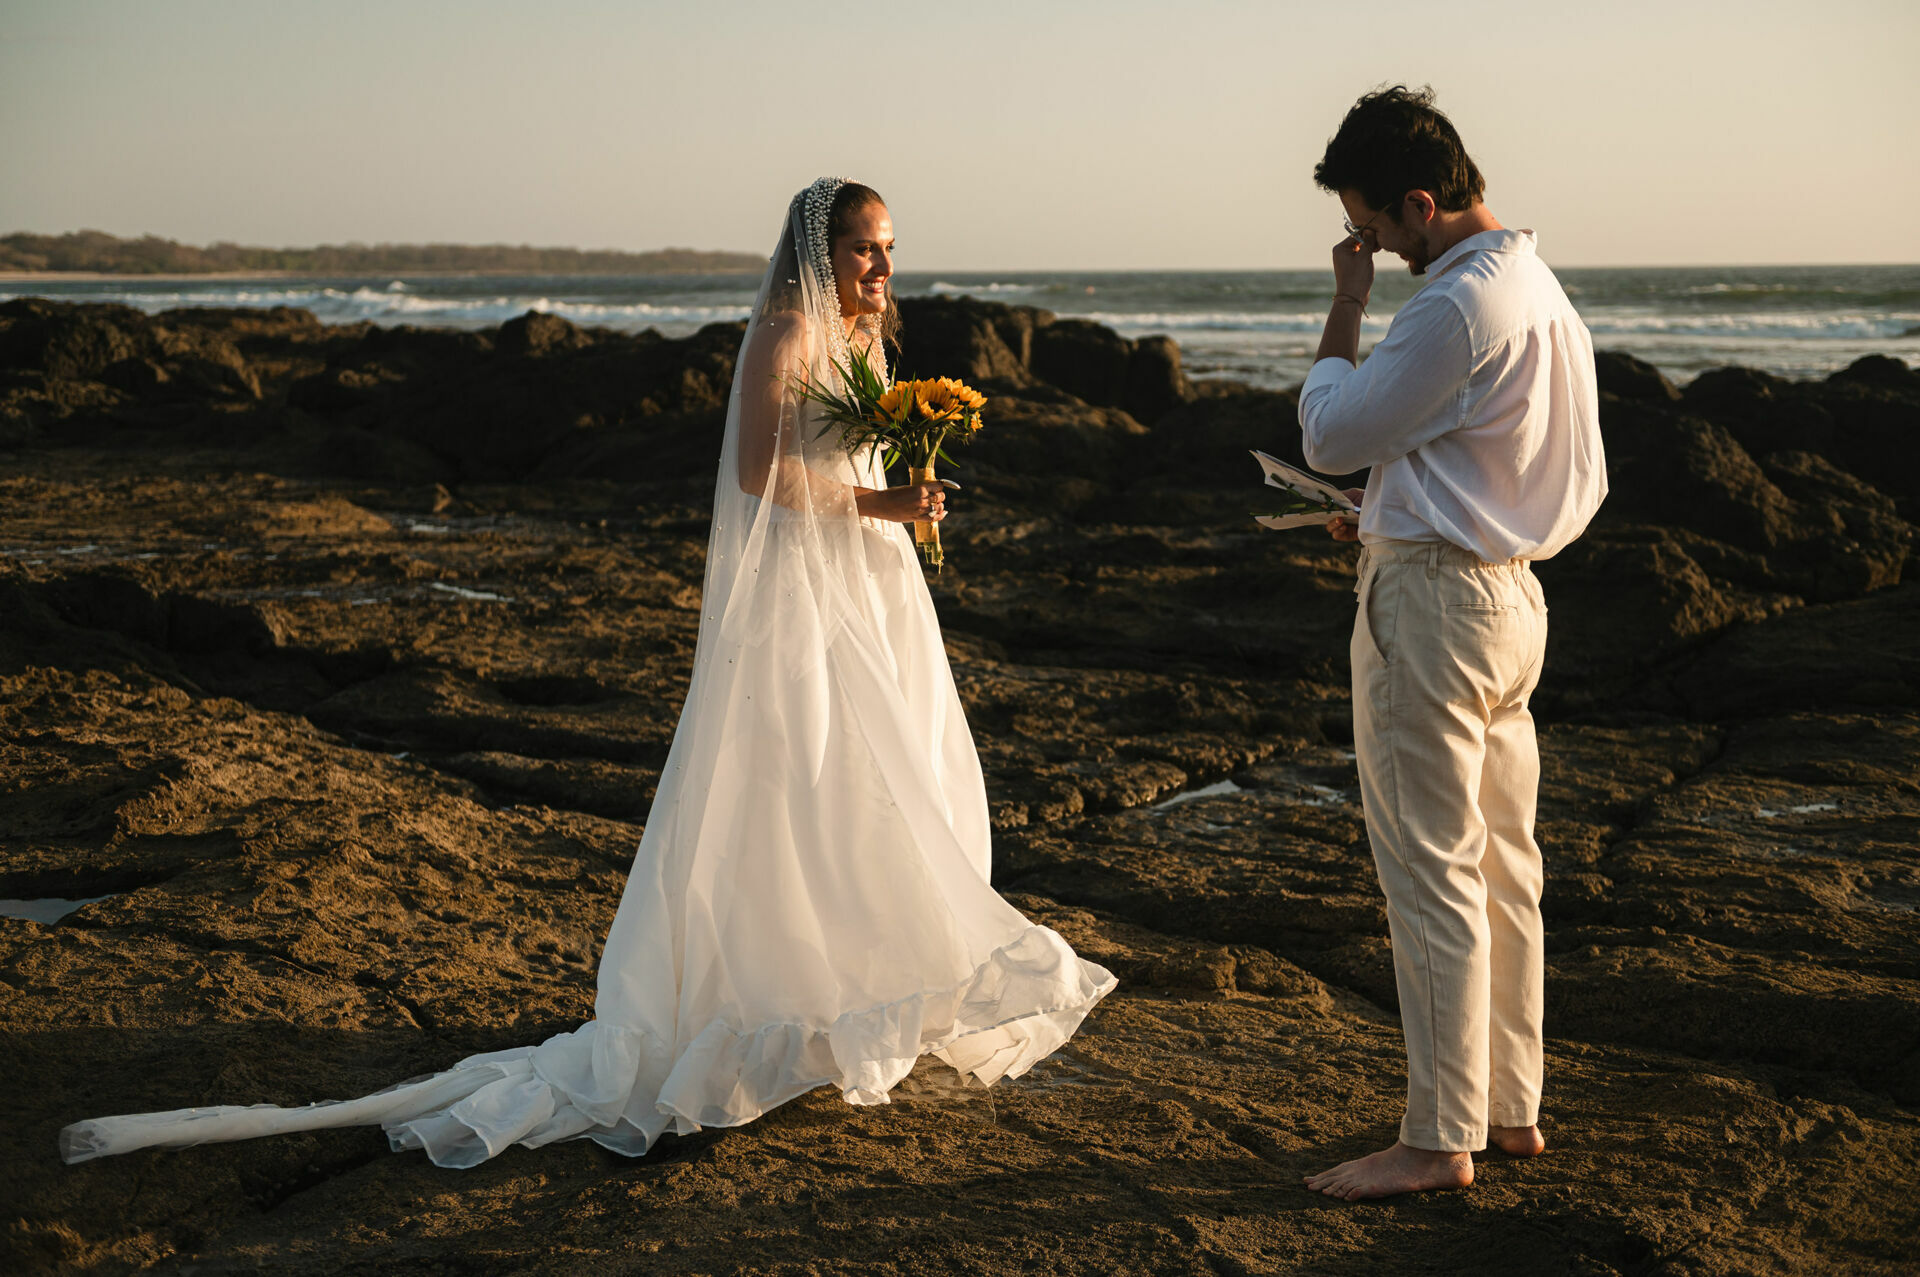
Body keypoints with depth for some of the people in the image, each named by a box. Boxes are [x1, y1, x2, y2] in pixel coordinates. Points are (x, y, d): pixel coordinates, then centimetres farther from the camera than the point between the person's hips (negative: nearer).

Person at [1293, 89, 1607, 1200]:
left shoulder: (1462, 303, -19)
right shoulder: (1540, 288, 13)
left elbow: (1332, 436, -14)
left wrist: (1346, 307, -3)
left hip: (1433, 603, -10)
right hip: (1512, 595, 10)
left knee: (1433, 876, -3)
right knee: (1503, 866, 15)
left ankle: (1442, 1138, 6)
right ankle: (1512, 1107, 25)